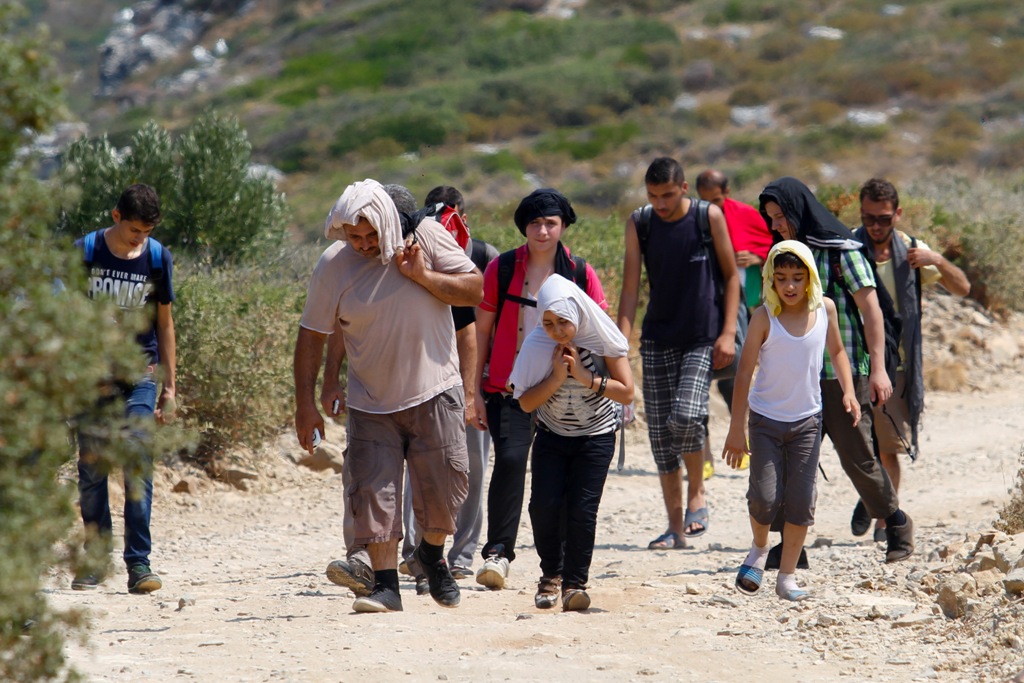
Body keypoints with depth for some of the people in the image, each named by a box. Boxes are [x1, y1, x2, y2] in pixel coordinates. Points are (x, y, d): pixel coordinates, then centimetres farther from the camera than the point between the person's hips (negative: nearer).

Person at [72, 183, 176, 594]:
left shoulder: (157, 257, 2)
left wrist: (169, 385, 10)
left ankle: (139, 562, -8)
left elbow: (164, 323, 10)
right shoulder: (85, 252, -3)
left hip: (140, 373, 0)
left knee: (138, 464, -10)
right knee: (91, 467, 1)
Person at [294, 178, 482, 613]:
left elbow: (475, 290, -4)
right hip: (371, 402, 0)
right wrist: (306, 405, -4)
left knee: (444, 482, 1)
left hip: (434, 392, 0)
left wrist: (422, 276, -18)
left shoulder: (426, 238, -6)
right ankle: (385, 584, 1)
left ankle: (432, 553, 29)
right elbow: (312, 335, -1)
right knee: (373, 491, -6)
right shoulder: (333, 264, -6)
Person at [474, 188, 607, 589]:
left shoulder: (580, 275, 3)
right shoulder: (501, 269, 1)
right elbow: (482, 331, 5)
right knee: (510, 458, -22)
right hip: (507, 388, -1)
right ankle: (498, 552, -20)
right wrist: (476, 390, 2)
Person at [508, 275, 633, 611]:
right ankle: (551, 574, 12)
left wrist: (585, 376, -25)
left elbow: (626, 393, -15)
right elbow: (526, 402, -10)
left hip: (595, 436, -2)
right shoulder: (537, 345, -13)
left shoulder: (601, 341, -16)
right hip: (551, 436, 2)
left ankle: (575, 582, -1)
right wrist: (557, 377, -24)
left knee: (581, 508, -12)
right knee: (544, 505, -10)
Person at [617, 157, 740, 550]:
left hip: (703, 339, -3)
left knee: (686, 417, -23)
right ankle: (676, 527, 12)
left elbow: (731, 276, 1)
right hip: (658, 340, 3)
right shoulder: (638, 225, 1)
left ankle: (696, 494, 2)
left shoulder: (709, 217, -4)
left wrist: (728, 333, -7)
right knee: (661, 434, 2)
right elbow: (630, 287, 1)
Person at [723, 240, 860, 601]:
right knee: (765, 497, -9)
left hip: (806, 420, 2)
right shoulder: (764, 317, -12)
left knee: (800, 501, 0)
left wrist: (848, 391, 0)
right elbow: (745, 371, -10)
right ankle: (759, 549, 22)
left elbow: (837, 351, 15)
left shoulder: (824, 309, -3)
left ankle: (787, 576, 13)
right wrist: (736, 429, -11)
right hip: (766, 419, -2)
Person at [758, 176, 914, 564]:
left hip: (845, 372, -6)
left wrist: (878, 368, -15)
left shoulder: (841, 250, -7)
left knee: (856, 457, -1)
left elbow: (870, 309, -9)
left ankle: (897, 525, 19)